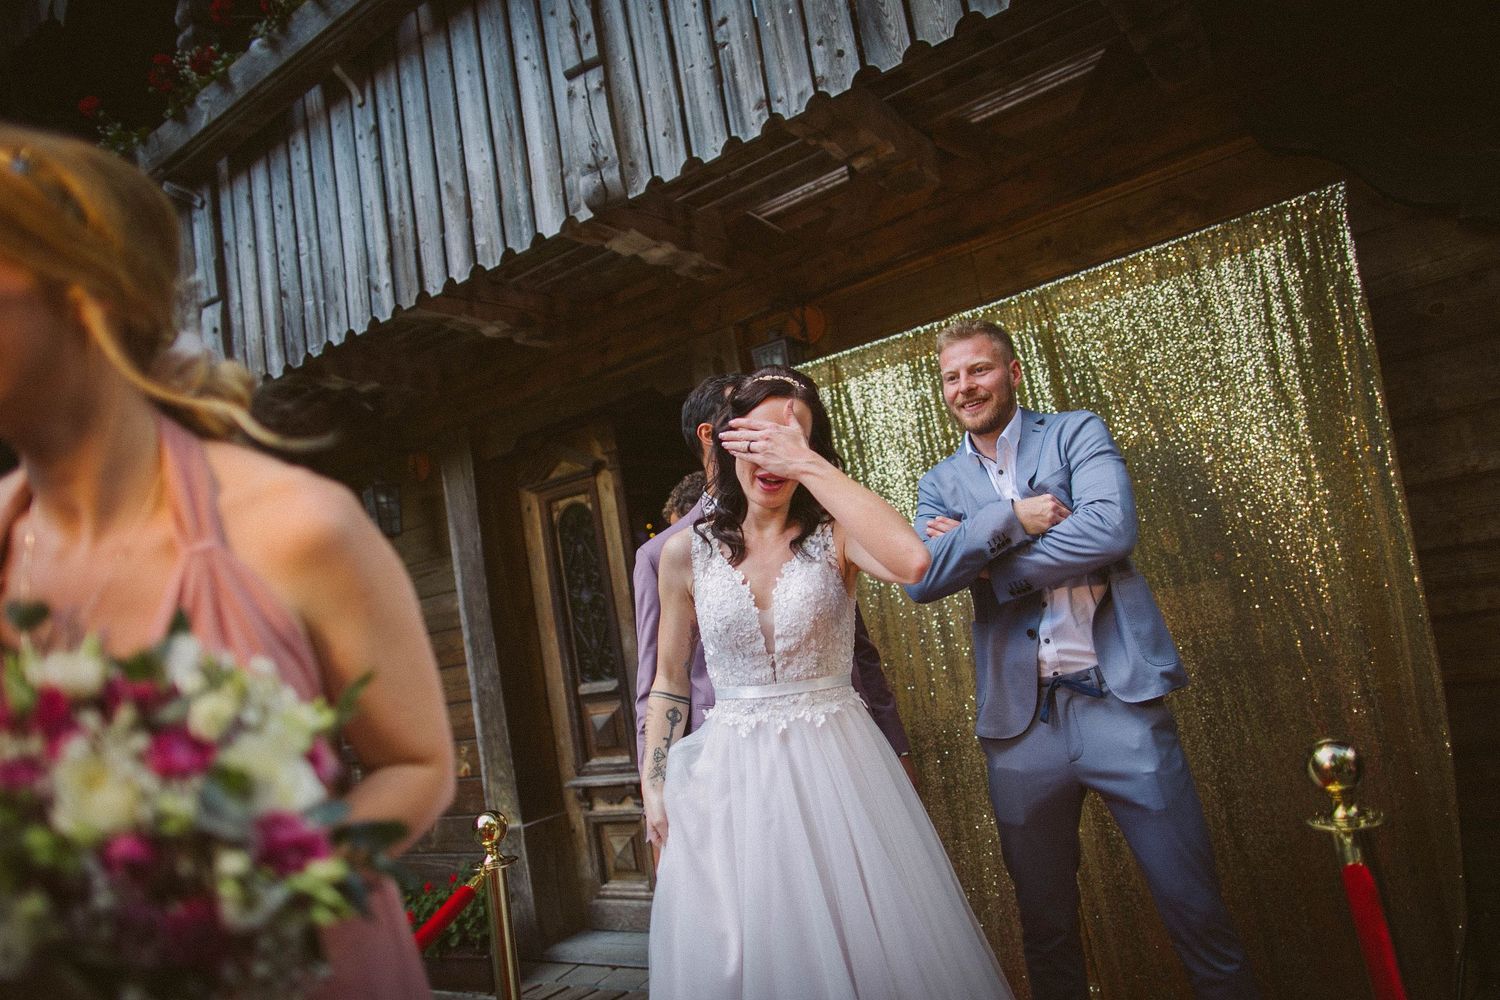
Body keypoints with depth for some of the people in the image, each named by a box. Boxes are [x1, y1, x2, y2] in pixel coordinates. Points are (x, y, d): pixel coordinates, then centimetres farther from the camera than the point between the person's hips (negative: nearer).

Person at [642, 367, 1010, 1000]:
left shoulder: (834, 535, -5)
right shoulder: (685, 552, 0)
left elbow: (912, 561, -29)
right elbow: (669, 682, 9)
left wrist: (806, 464, -24)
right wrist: (654, 786, 5)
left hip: (837, 765, -1)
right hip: (731, 775, 2)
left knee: (870, 947, 10)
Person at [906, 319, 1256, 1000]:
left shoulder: (1077, 433, 3)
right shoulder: (940, 484, 10)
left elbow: (1111, 527, -16)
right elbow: (919, 580, -7)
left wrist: (986, 565, -10)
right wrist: (1010, 520, -16)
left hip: (1118, 700, -2)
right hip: (1019, 722, 3)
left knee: (1199, 918, 6)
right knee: (1045, 929, 16)